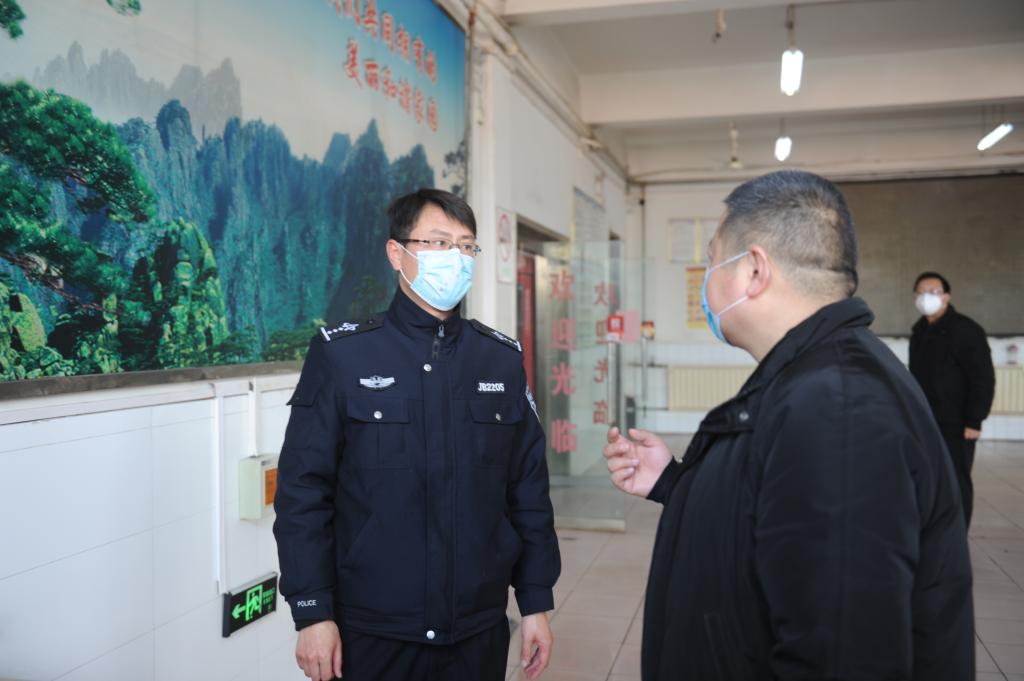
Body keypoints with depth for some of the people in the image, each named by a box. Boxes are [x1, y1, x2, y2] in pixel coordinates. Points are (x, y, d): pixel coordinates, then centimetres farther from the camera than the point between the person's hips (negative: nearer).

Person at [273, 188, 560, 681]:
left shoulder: (502, 358, 3)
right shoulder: (342, 353, -6)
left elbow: (528, 489, 6)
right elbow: (304, 490, -7)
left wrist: (536, 601, 5)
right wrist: (313, 612, -9)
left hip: (479, 629, 3)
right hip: (371, 630, -2)